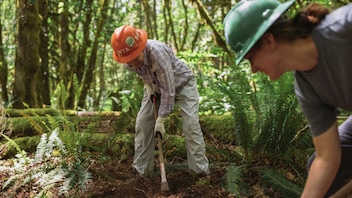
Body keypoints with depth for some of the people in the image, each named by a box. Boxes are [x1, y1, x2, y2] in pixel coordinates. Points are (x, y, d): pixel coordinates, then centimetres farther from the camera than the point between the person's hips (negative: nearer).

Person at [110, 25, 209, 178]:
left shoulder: (158, 52, -42)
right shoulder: (128, 61, -22)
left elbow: (168, 90, -35)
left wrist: (161, 120, -29)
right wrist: (148, 84, -10)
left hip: (181, 83, -6)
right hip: (155, 86, 6)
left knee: (191, 124, -18)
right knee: (142, 123, -4)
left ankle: (201, 170, -7)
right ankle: (141, 170, 7)